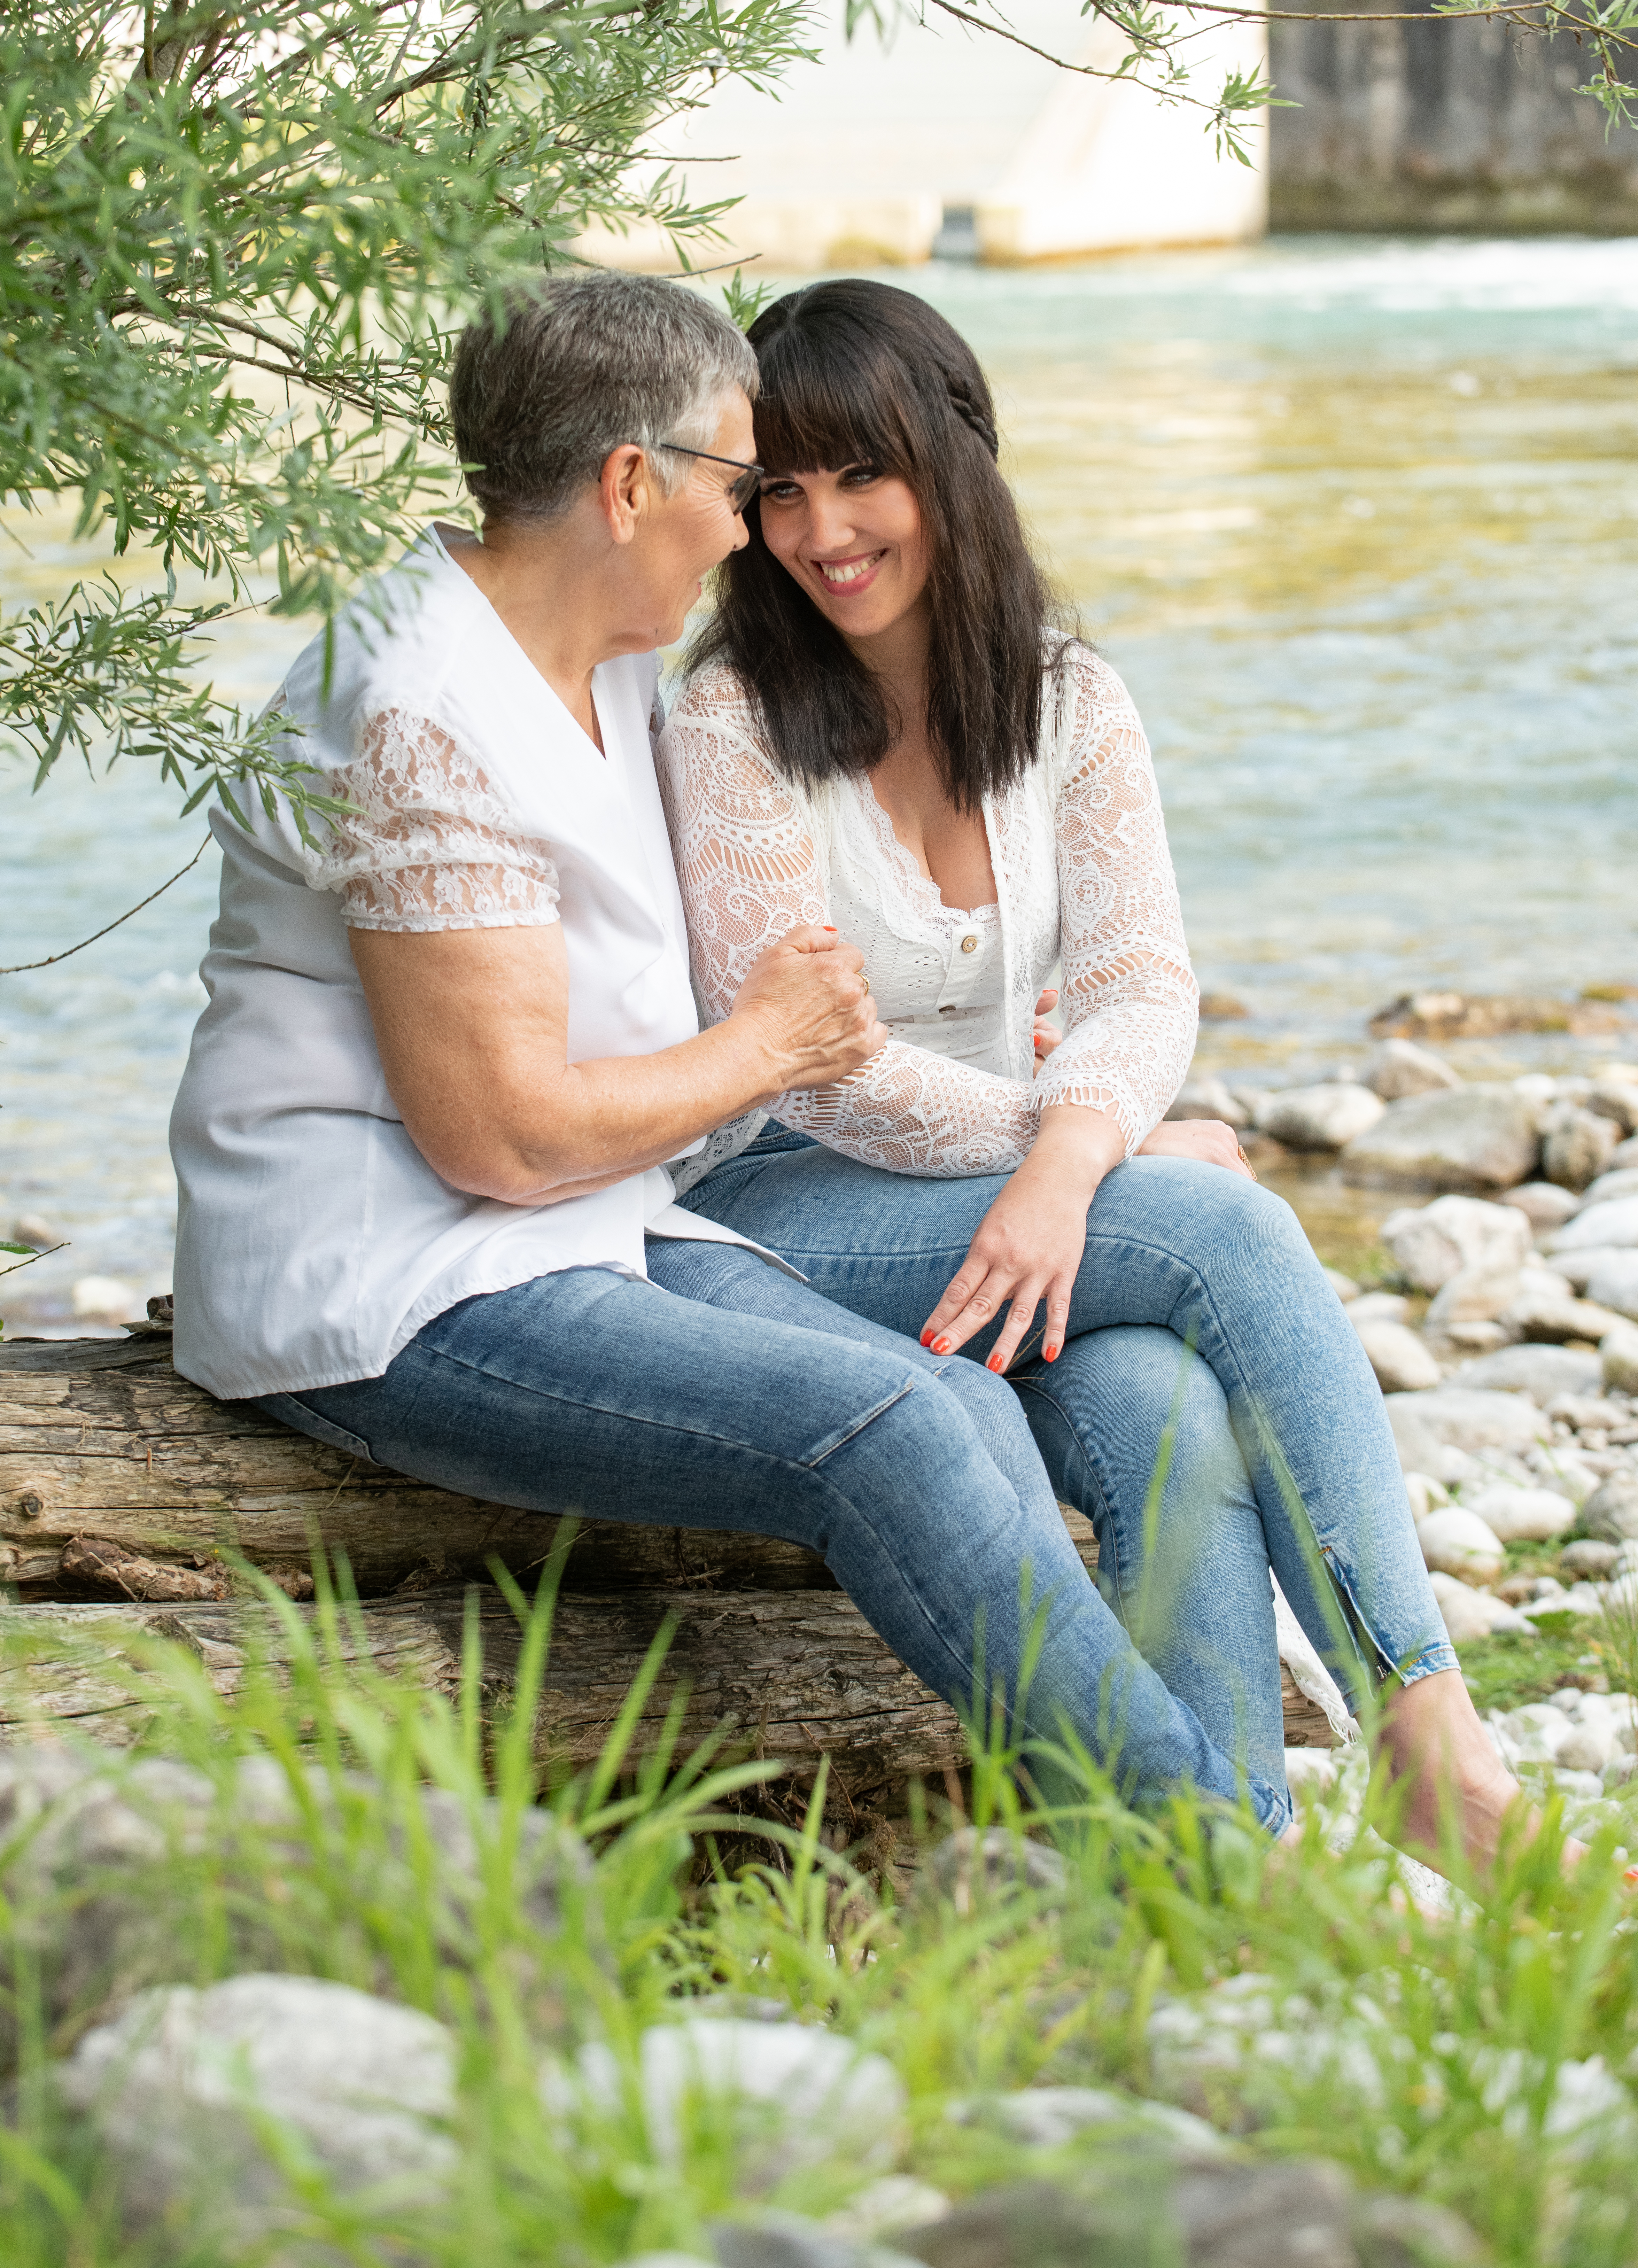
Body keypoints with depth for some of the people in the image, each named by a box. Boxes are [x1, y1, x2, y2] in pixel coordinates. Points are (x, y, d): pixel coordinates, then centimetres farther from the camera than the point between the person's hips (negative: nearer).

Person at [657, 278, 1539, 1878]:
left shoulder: (1069, 705, 6)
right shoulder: (733, 720, -9)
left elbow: (1143, 988, -4)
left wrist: (1068, 1158, -28)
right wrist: (1139, 1152, -15)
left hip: (1017, 1200, 5)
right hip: (777, 1213, -4)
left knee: (1180, 1428, -30)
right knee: (1229, 1233, -28)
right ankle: (1432, 1741, -33)